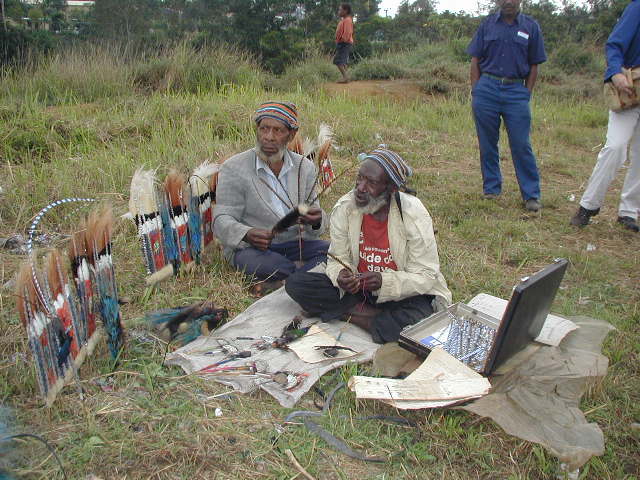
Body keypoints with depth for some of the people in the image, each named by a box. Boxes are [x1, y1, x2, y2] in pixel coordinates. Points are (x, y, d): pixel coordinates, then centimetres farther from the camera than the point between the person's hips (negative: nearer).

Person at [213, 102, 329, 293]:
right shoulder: (233, 168, -5)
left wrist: (316, 220, -21)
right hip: (248, 247, -4)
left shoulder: (305, 167, 6)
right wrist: (247, 234, -32)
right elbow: (222, 220, -9)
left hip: (293, 242, 5)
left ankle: (275, 286, -25)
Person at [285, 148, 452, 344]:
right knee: (295, 283, -16)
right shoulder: (344, 208, -7)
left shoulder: (414, 215, -17)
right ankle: (373, 314, -14)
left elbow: (426, 276, -15)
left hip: (401, 294, -4)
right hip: (358, 288, 4)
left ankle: (351, 315, -13)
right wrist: (341, 275, -24)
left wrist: (384, 281, -31)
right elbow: (338, 259, 1)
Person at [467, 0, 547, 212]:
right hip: (487, 88, 1)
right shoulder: (487, 24, 9)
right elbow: (475, 61, 8)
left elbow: (533, 66, 8)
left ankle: (531, 195, 1)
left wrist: (526, 94, 0)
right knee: (487, 144, 6)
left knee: (521, 145, -4)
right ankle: (491, 189, 19)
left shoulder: (531, 27, 7)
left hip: (516, 91, -1)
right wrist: (476, 91, 1)